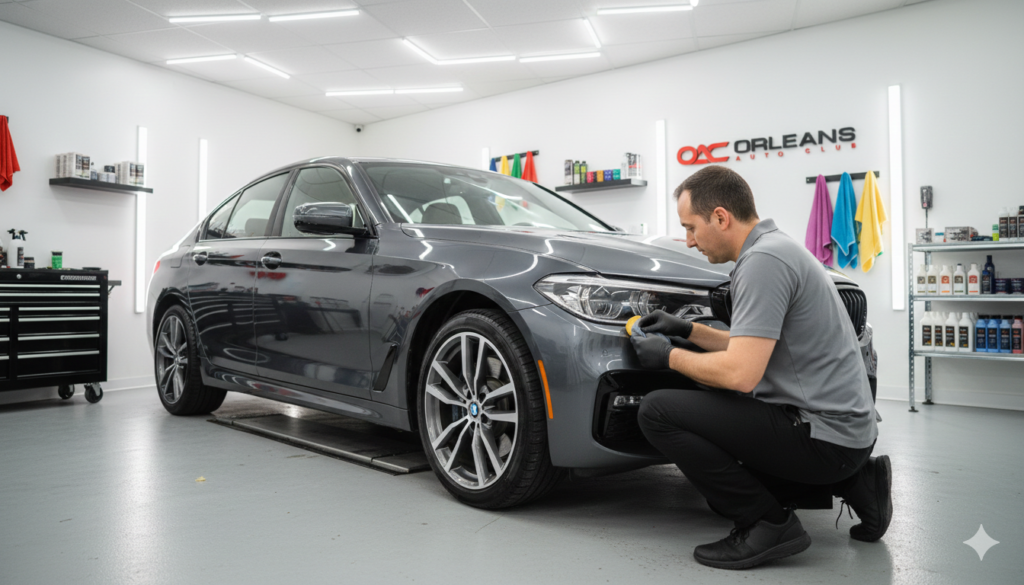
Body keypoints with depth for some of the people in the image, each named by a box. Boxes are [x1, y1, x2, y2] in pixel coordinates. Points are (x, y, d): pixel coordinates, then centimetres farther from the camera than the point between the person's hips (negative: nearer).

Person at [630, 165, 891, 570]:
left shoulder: (763, 260, -19)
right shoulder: (776, 247, 13)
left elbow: (740, 374, -26)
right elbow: (755, 346, 23)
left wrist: (670, 356, -10)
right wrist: (688, 330, 17)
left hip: (823, 434, -10)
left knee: (657, 411, -16)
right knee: (719, 483, 28)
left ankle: (767, 523, -8)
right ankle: (853, 482, 18)